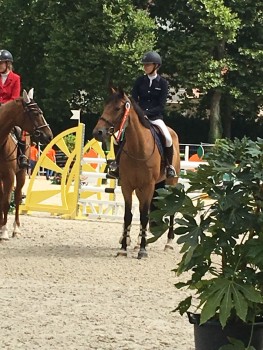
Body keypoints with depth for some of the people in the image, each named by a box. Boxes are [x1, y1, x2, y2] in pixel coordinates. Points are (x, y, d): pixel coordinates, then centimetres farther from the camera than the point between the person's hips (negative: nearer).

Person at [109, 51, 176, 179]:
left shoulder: (162, 83, -1)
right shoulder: (140, 81, 7)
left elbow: (161, 106, -6)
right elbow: (133, 100, 5)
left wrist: (146, 113, -19)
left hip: (155, 117, -3)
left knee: (167, 138, -29)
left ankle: (169, 166, -8)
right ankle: (117, 163, 3)